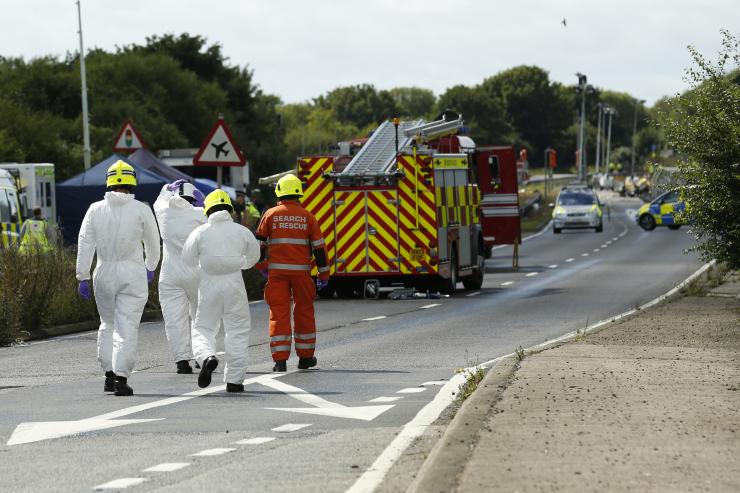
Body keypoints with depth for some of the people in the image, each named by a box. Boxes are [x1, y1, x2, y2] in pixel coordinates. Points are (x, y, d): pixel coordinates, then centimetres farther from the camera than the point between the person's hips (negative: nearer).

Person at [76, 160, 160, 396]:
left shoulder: (96, 209, 1)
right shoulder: (141, 210, -4)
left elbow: (85, 244, -2)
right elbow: (153, 242, 7)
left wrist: (83, 277, 1)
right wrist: (150, 267, 25)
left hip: (104, 273, 3)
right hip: (133, 273, -2)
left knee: (108, 324, 18)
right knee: (127, 327, -3)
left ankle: (109, 374, 13)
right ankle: (121, 378, -11)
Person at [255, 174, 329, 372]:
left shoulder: (271, 215, 0)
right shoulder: (307, 216, 2)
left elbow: (260, 243, 4)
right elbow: (319, 247, 2)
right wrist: (323, 274, 8)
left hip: (277, 270, 0)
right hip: (301, 271, 0)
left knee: (278, 313, 0)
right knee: (304, 311, 13)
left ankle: (280, 359, -6)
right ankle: (305, 356, 20)